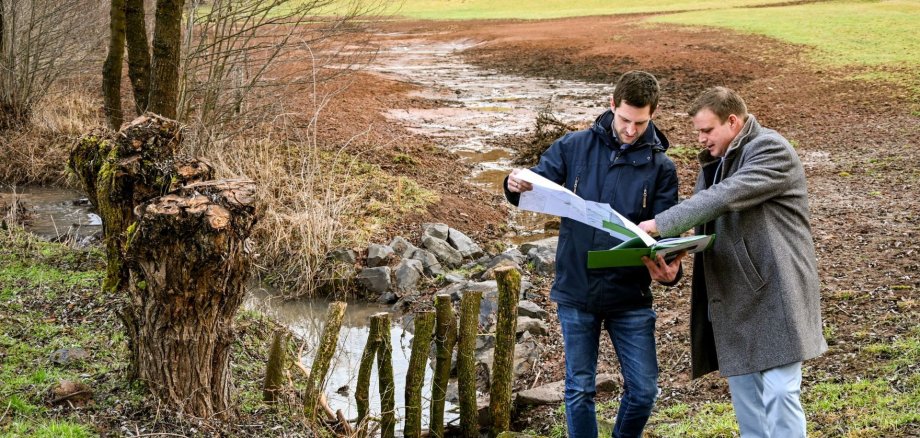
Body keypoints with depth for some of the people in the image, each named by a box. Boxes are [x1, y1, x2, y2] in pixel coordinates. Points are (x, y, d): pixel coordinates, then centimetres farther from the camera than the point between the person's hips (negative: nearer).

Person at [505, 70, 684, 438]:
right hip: (576, 292, 0)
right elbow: (537, 186, 0)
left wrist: (670, 268, -28)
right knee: (580, 389, 8)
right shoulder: (574, 147, -1)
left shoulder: (660, 167, -2)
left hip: (630, 296, 0)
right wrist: (515, 186, -25)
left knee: (643, 389, 4)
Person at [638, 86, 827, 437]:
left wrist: (660, 224, -25)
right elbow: (702, 208, 13)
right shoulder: (716, 160, 17)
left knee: (779, 392, -11)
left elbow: (723, 198, -24)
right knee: (744, 391, 12)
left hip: (774, 290, -9)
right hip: (734, 296, 9)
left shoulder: (771, 150, -11)